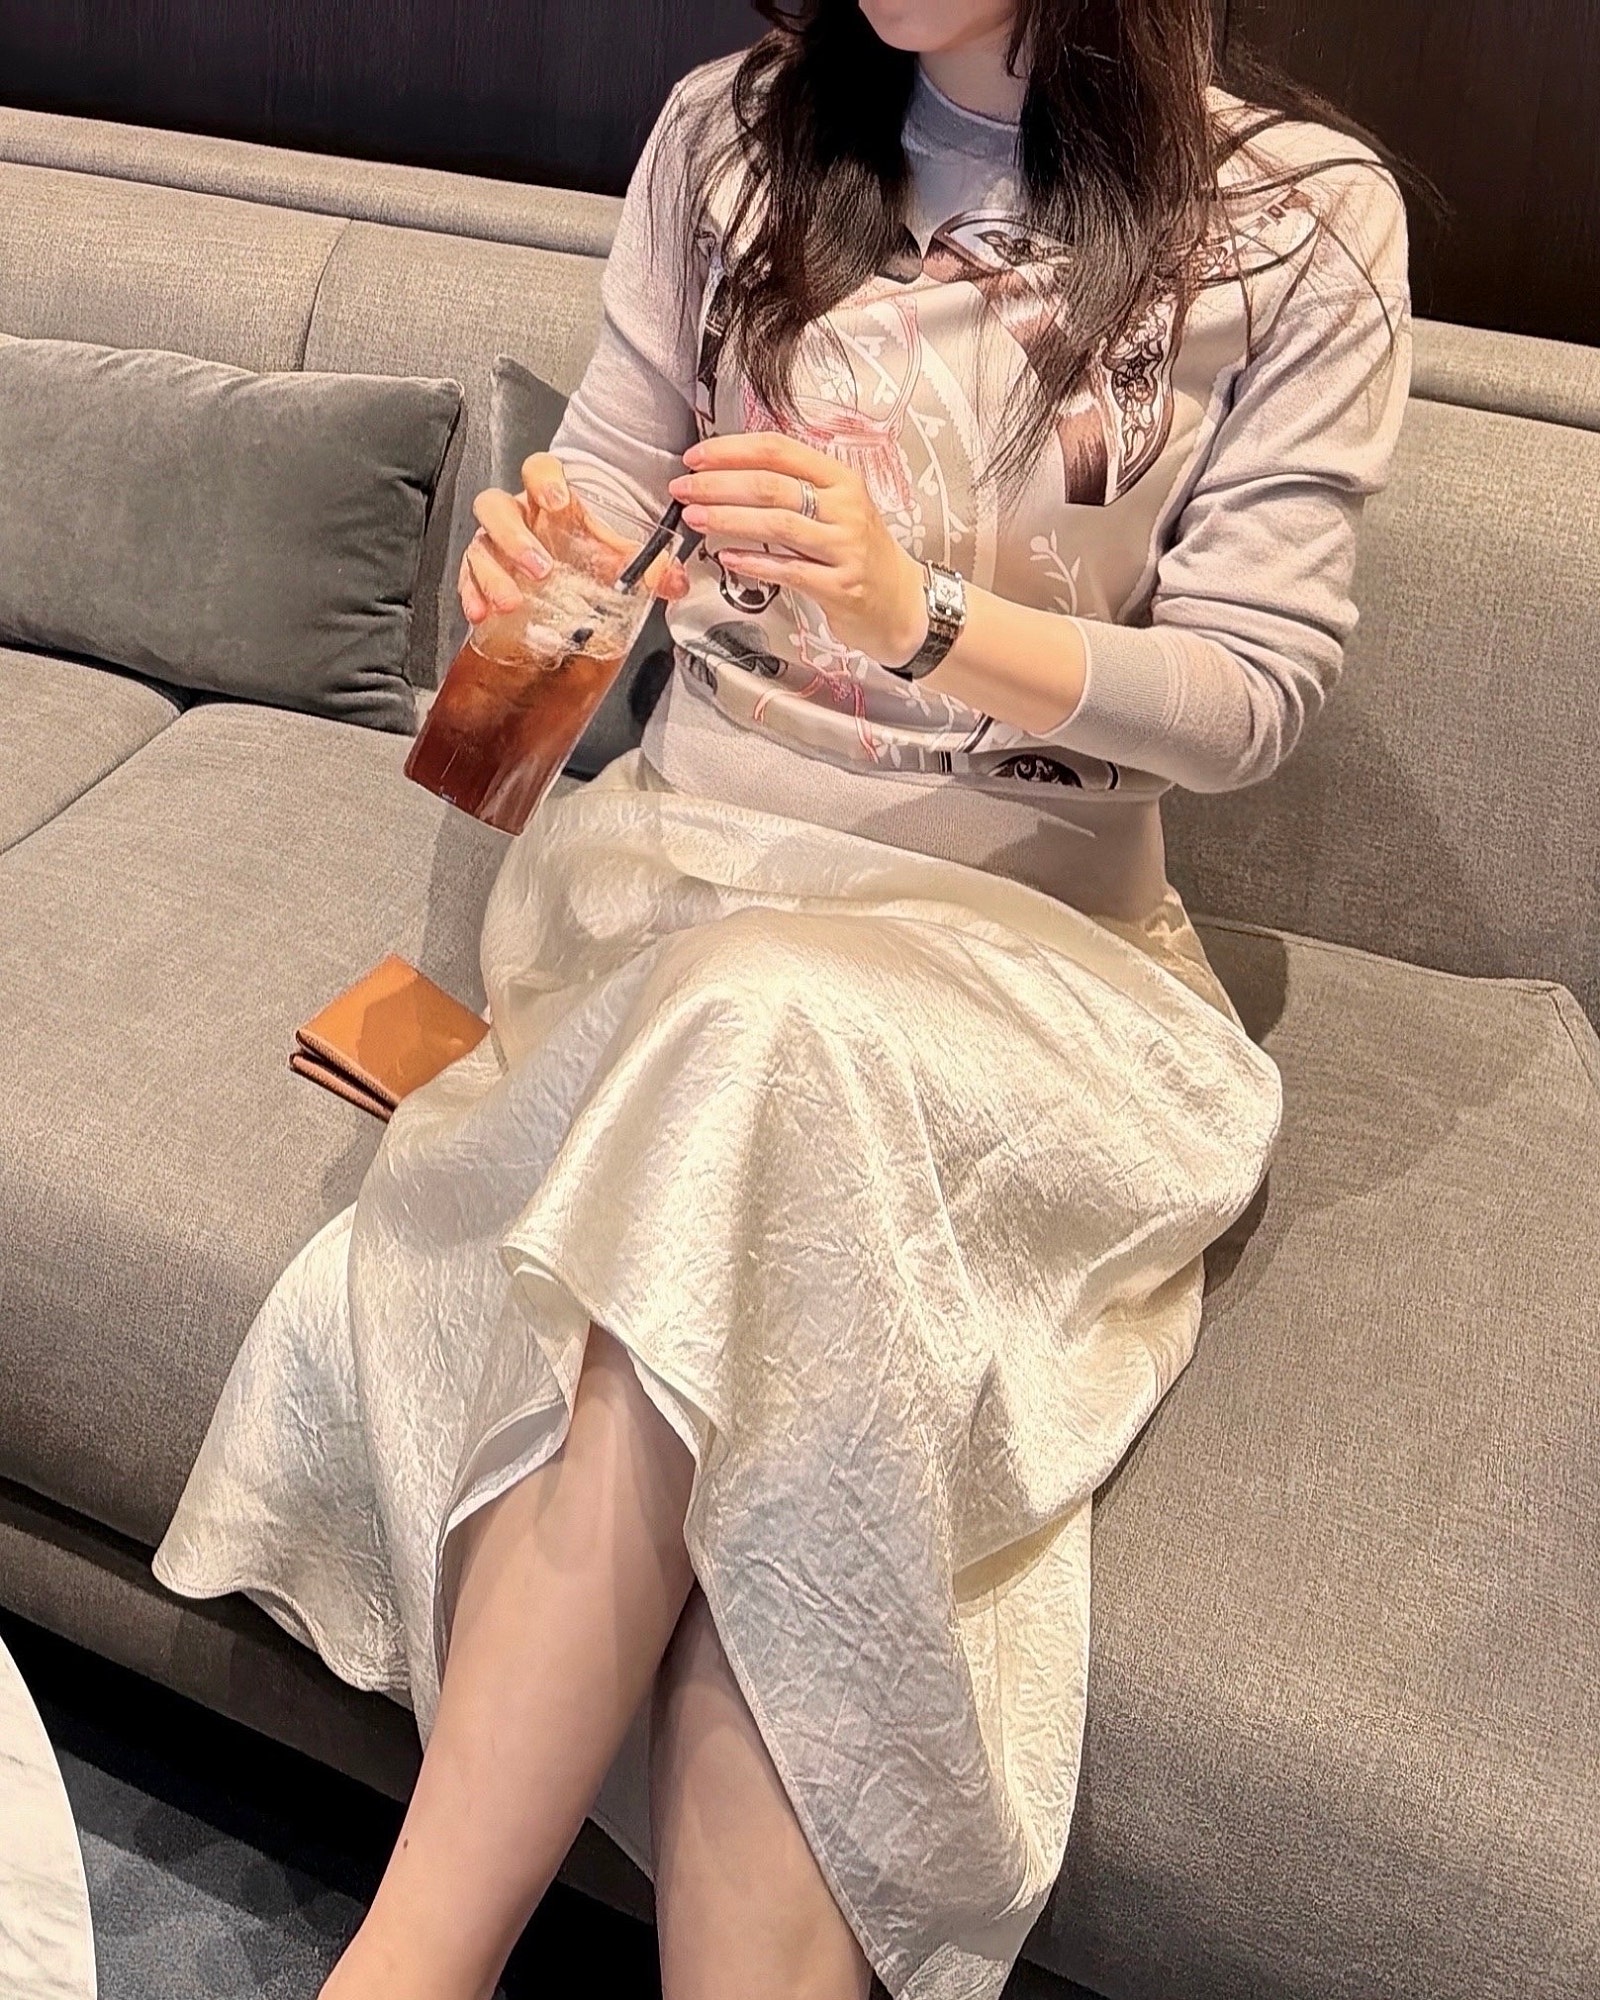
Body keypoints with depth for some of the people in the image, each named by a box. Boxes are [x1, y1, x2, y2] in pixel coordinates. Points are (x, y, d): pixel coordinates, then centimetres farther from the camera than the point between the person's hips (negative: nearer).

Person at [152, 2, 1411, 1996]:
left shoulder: (1302, 222, 1)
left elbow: (1255, 689, -4)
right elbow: (608, 486, 11)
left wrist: (925, 612, -21)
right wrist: (534, 557, -14)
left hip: (1018, 936, -1)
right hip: (678, 867, 2)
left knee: (760, 1041, -35)